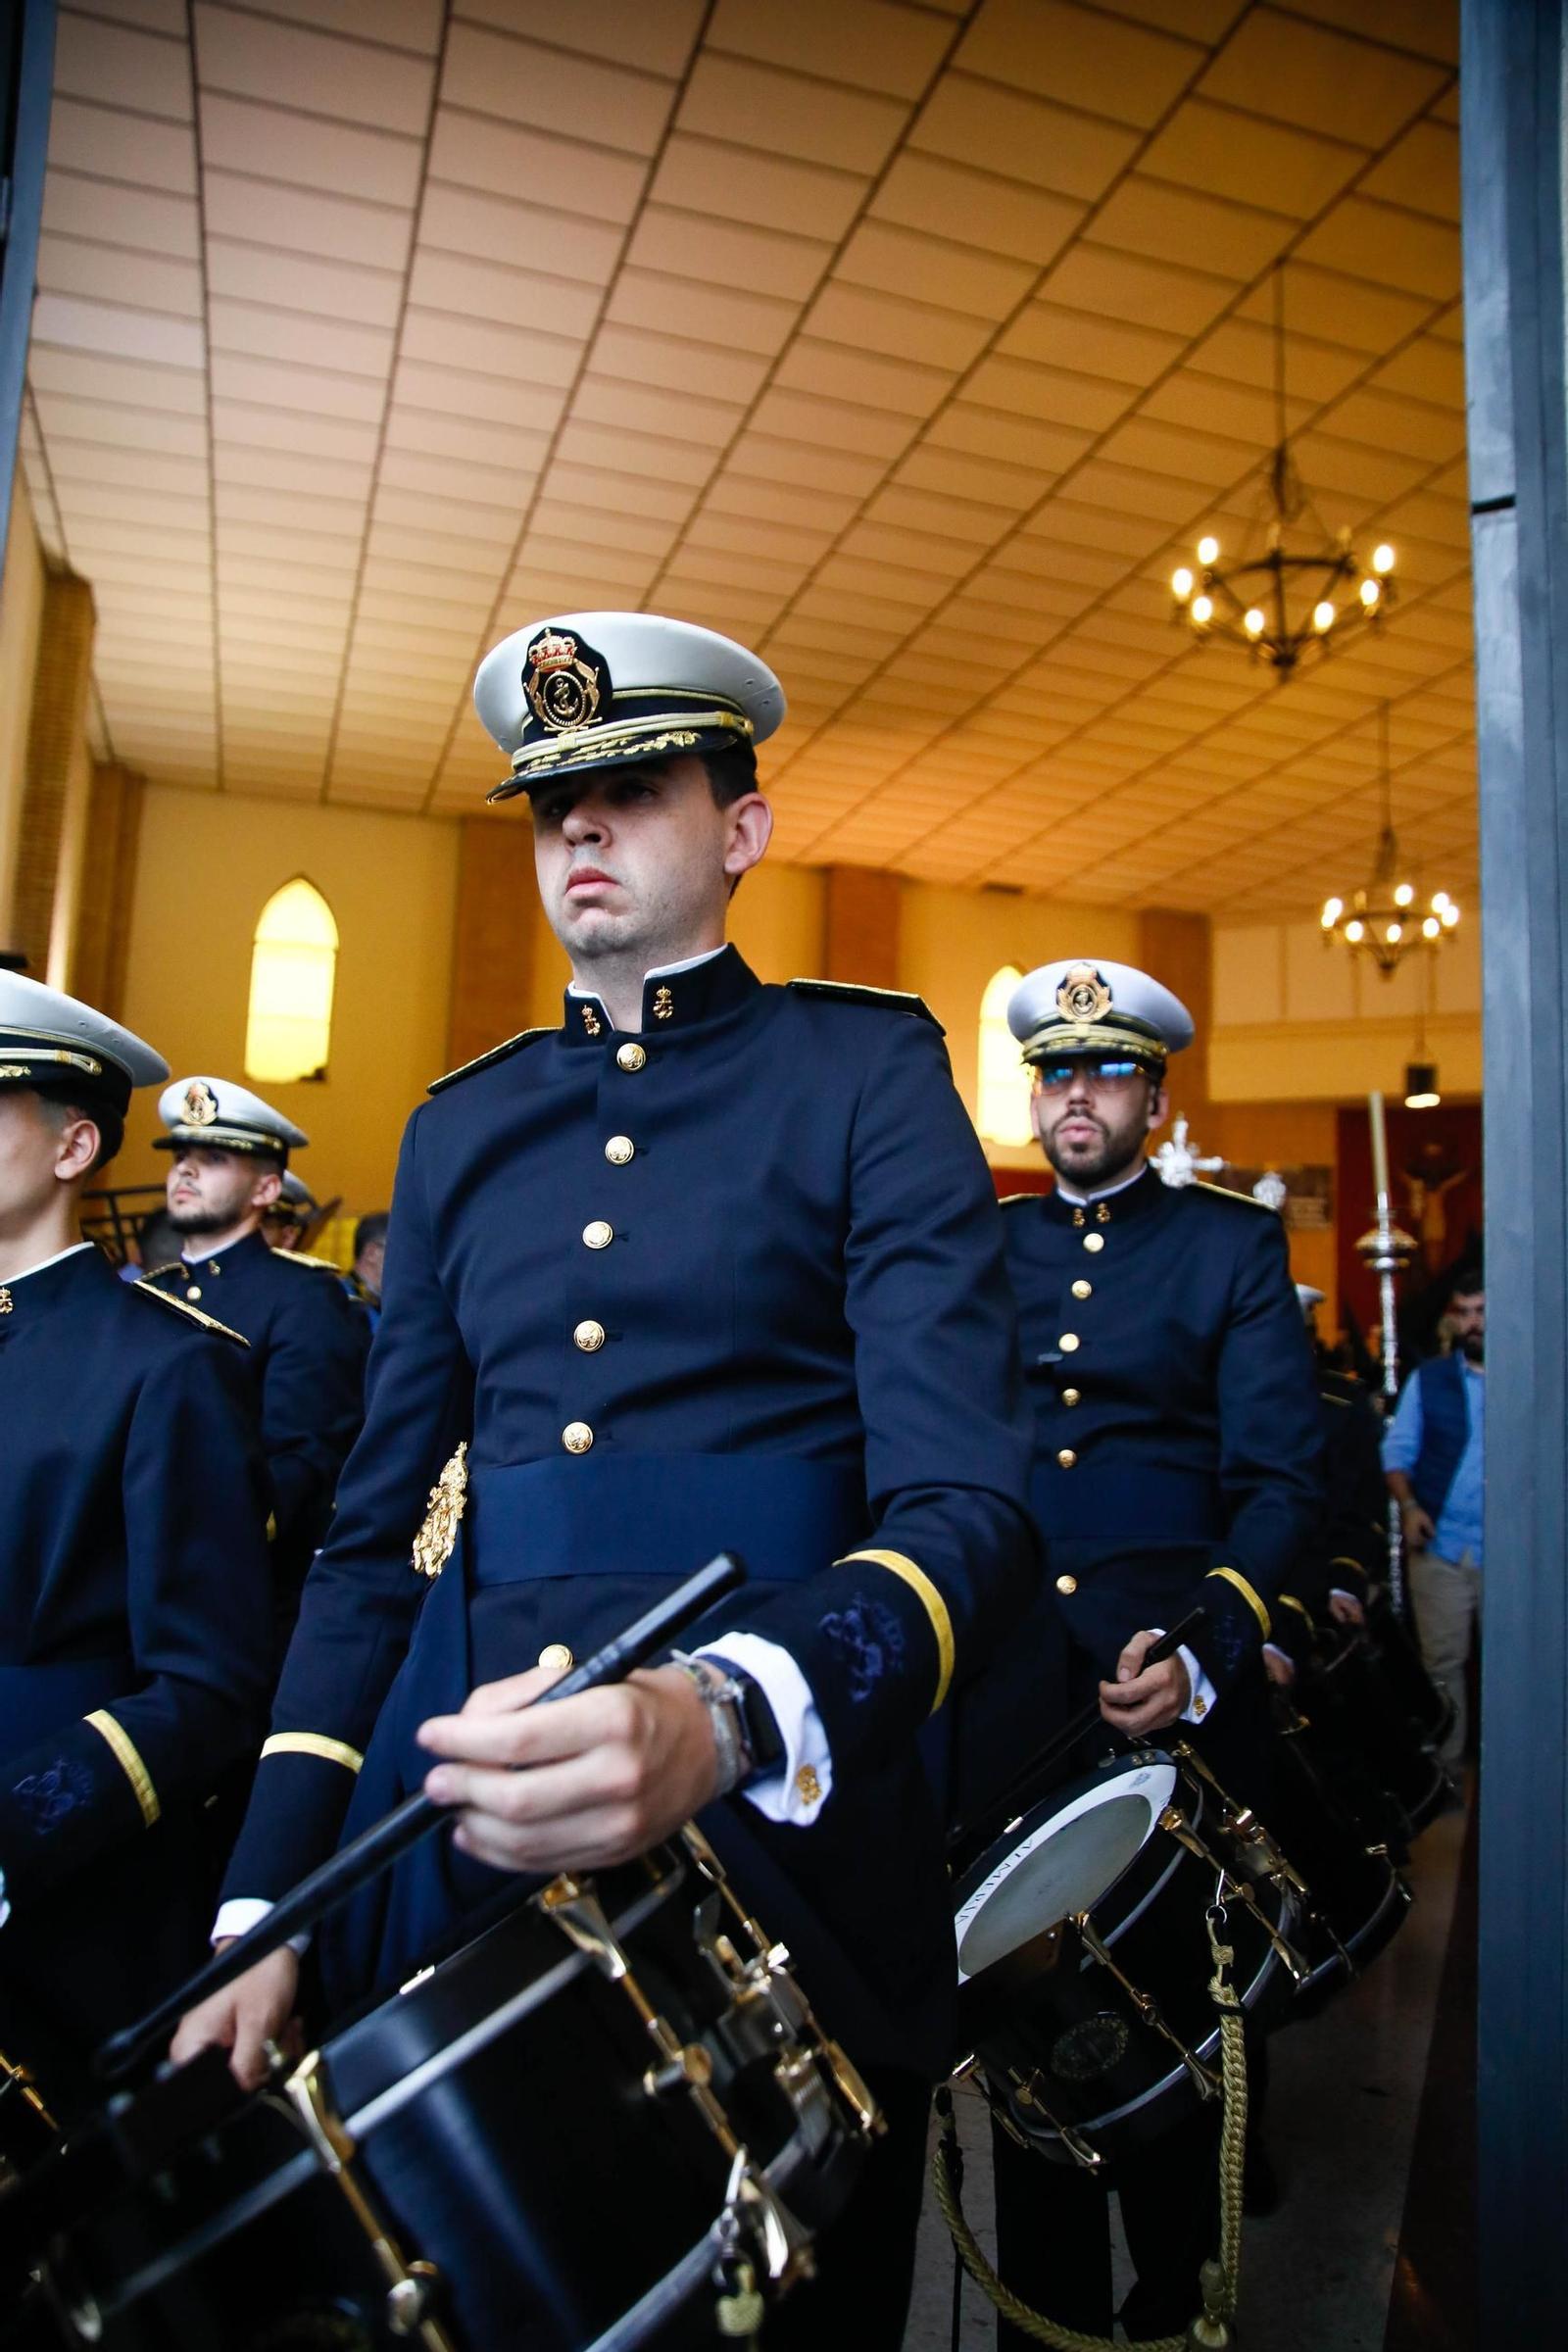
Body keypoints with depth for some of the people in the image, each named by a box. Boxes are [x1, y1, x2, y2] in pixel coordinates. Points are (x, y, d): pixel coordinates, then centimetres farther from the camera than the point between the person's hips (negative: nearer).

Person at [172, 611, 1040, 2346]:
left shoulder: (866, 1068, -3)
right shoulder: (459, 1128, 10)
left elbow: (966, 1506, -14)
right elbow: (374, 1536, 10)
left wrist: (729, 1718, -33)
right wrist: (264, 1905, 3)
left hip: (779, 1831, -3)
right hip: (456, 1835, 4)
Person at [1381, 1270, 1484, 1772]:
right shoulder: (1427, 1380, 10)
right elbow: (1397, 1452, 10)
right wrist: (1408, 1505, -6)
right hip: (1440, 1545, 1)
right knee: (1443, 1660, 5)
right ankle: (1446, 1763, 16)